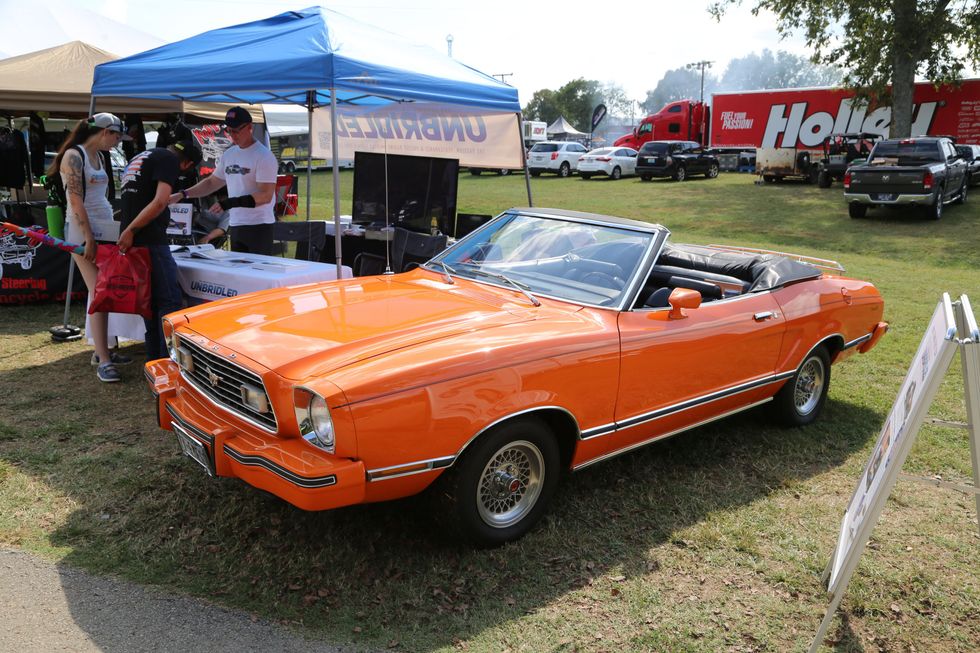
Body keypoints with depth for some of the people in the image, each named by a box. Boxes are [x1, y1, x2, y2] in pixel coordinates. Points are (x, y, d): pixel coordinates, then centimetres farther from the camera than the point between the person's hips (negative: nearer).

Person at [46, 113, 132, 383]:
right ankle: (103, 362, -10)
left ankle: (101, 351, 17)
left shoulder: (98, 156, 15)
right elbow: (75, 201, -16)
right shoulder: (74, 155, -10)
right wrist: (89, 238, -20)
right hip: (84, 233, -8)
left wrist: (115, 228, 16)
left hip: (106, 230, 8)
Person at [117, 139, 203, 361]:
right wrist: (131, 230, -13)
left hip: (134, 240, 9)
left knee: (151, 300, 13)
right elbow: (160, 202, -17)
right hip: (151, 241, -9)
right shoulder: (169, 160, -4)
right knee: (170, 302, -10)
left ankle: (154, 360, 17)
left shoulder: (142, 157, 25)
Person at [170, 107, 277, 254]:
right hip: (235, 225, 8)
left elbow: (266, 196, -18)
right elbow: (211, 182, 22)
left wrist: (231, 203, -25)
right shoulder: (229, 154, 13)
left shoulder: (264, 156, -11)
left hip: (258, 226, -8)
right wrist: (182, 195, 12)